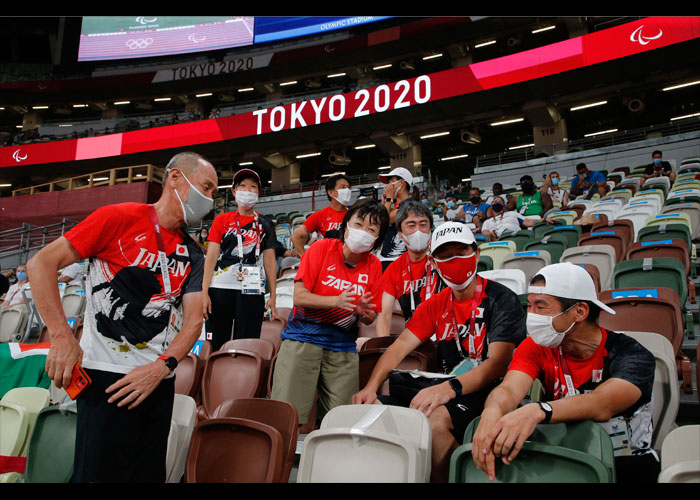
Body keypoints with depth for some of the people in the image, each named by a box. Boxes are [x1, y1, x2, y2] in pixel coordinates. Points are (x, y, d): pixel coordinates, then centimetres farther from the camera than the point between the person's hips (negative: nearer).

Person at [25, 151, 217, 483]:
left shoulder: (192, 255, 9)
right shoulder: (119, 218, -7)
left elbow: (193, 320, 3)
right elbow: (41, 263, -8)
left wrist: (161, 367, -14)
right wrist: (62, 336, -16)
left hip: (160, 381, 6)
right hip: (107, 377, -6)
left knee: (149, 473, 15)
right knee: (100, 472, -1)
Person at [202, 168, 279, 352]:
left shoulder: (265, 225, 13)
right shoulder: (222, 220, 10)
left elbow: (270, 261, 11)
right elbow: (211, 256, 3)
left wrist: (273, 296, 5)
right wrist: (204, 292, -6)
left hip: (252, 291, 0)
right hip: (220, 288, 0)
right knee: (216, 345, 1)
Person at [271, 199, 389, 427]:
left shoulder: (374, 265, 4)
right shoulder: (322, 248, -4)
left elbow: (371, 318, 9)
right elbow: (299, 297, -10)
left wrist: (363, 312, -14)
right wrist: (336, 301, -23)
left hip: (342, 346, 3)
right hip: (303, 337, -3)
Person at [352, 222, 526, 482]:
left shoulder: (502, 299, -7)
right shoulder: (436, 305, 12)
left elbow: (498, 362, -17)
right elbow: (400, 346, 5)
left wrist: (450, 388, -32)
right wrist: (371, 386, -12)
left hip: (491, 390, -6)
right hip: (446, 389, 6)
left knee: (434, 418, -35)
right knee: (374, 409, -12)